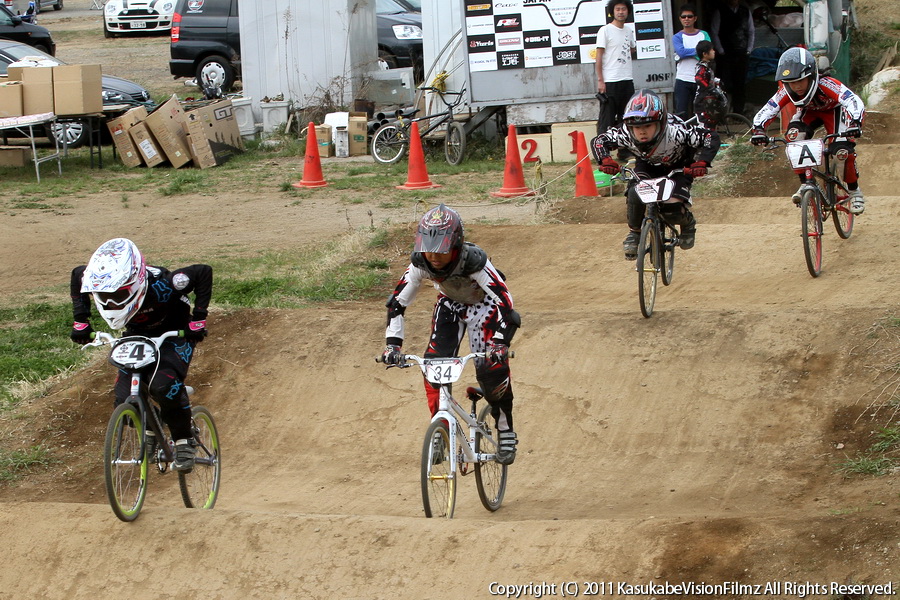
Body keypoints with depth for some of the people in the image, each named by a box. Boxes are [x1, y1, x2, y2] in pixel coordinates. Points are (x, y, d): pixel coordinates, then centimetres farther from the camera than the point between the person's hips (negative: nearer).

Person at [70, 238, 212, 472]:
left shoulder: (160, 285, -38)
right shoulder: (101, 282, -26)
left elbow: (203, 273, -26)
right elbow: (78, 275, -1)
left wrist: (198, 319, -26)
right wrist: (80, 321, -5)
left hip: (174, 337, -4)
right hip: (137, 337, 4)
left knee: (163, 384, -32)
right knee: (125, 401, -14)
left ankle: (184, 441, -10)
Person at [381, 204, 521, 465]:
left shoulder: (474, 261, -39)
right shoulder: (421, 263, -27)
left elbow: (505, 304, -39)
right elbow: (397, 302, -17)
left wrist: (500, 344, -51)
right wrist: (393, 343, -28)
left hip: (483, 305, -4)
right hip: (450, 304, 4)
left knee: (492, 370, -18)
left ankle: (506, 435, 1)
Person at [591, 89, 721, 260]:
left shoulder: (676, 131, -41)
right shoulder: (626, 133, -33)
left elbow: (711, 138, -34)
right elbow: (598, 141, -19)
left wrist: (701, 162, -49)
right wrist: (605, 160, -40)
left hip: (678, 168, -2)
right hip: (647, 166, 3)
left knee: (673, 211, -20)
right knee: (634, 195, -26)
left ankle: (688, 224, 17)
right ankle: (634, 233, 1)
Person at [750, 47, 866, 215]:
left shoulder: (826, 85, -41)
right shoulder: (786, 92, -30)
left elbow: (855, 102, -52)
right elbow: (766, 111, -31)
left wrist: (855, 123, -71)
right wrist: (758, 130, -53)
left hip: (833, 110, -3)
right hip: (809, 112, 3)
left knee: (843, 149, -25)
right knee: (793, 135, -28)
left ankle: (854, 191, 1)